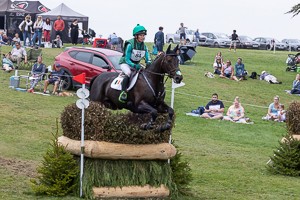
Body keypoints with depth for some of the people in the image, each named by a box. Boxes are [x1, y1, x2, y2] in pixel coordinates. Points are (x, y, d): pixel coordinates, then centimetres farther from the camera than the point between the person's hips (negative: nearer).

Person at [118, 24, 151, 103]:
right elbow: (127, 59, -21)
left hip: (136, 64, 6)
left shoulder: (144, 46, -2)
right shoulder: (130, 44, -20)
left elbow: (148, 59, -3)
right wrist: (134, 65, -37)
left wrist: (148, 63, -27)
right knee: (128, 73, -35)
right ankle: (123, 92, -34)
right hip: (125, 63, -6)